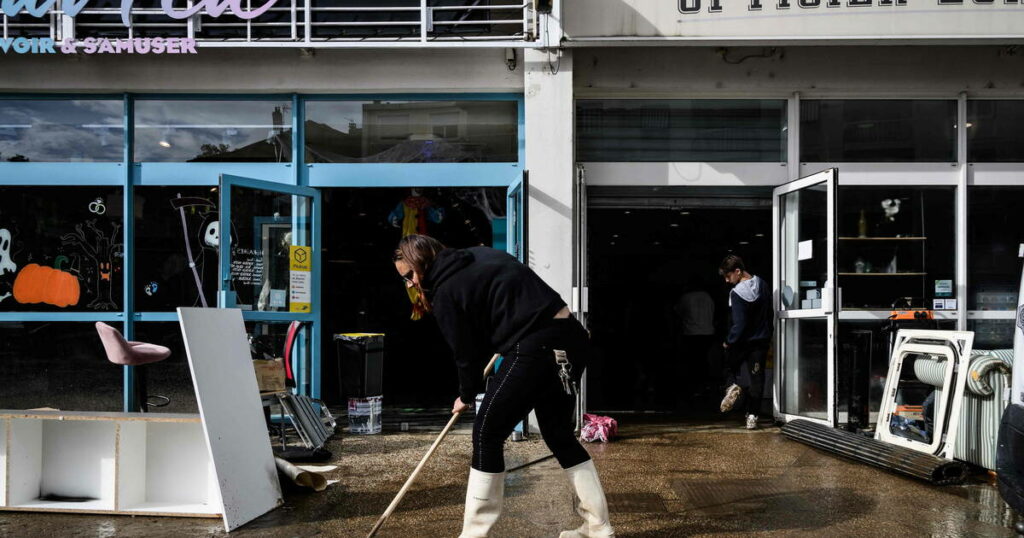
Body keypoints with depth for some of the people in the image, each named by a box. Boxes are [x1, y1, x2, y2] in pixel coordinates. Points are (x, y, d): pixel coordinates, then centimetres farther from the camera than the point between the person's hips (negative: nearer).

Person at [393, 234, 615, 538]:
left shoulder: (445, 292, -5)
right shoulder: (478, 255, 18)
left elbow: (467, 354, 2)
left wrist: (466, 396, 20)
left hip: (536, 348, -9)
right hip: (570, 336, 9)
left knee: (487, 434, 5)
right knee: (559, 434, 21)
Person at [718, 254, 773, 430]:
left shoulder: (737, 293, -22)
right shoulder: (762, 284, 2)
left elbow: (738, 324, -22)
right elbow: (770, 313, 12)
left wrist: (728, 342, -9)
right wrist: (769, 335, 22)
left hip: (742, 341, -6)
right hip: (761, 340, 6)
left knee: (730, 368, 17)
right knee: (756, 378, 9)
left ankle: (734, 385, -15)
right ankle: (752, 415, 8)